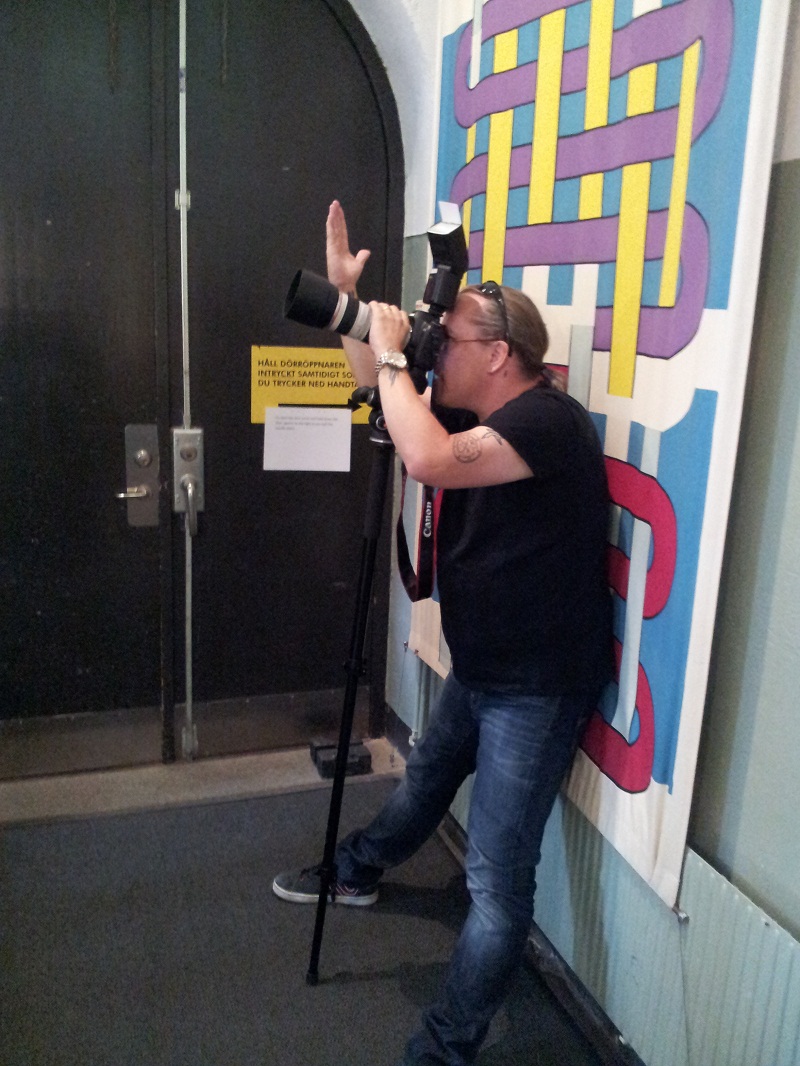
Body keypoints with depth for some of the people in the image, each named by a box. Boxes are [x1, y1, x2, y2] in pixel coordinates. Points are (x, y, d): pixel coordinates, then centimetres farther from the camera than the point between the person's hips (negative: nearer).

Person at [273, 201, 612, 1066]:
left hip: (536, 687, -10)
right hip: (478, 669, 10)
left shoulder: (547, 420, -25)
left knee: (497, 878, -5)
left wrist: (394, 353, -25)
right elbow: (385, 391, 16)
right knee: (425, 778, 32)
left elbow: (427, 461, -40)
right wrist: (347, 294, 7)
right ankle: (356, 872, 58)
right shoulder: (474, 412, 3)